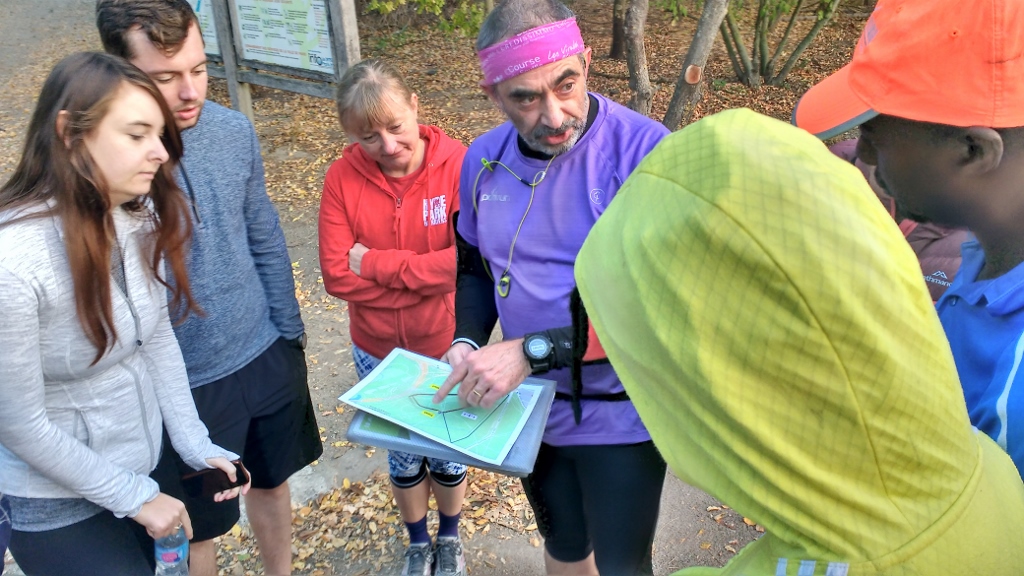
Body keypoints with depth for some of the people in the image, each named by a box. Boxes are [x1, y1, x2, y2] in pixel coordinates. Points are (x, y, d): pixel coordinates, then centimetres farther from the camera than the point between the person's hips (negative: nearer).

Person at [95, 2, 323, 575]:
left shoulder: (235, 130, -7)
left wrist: (290, 332, 8)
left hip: (269, 357, 5)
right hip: (184, 386, -4)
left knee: (273, 482, 26)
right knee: (198, 529, 17)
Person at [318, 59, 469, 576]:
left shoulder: (458, 164, -19)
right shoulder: (343, 177, -13)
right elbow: (337, 276, -18)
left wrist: (377, 264, -22)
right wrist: (426, 276, -23)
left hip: (447, 349, -1)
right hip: (378, 353, 2)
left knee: (449, 454, 21)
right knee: (402, 457, 22)